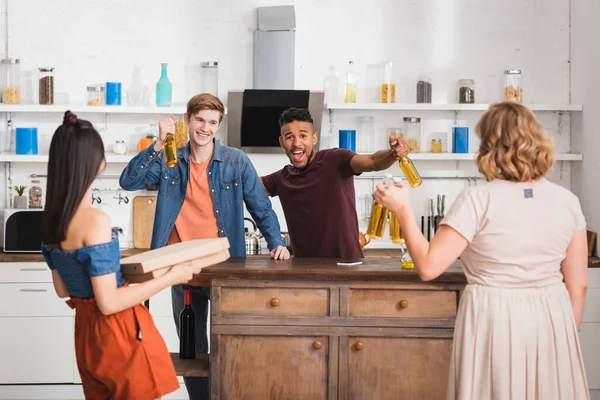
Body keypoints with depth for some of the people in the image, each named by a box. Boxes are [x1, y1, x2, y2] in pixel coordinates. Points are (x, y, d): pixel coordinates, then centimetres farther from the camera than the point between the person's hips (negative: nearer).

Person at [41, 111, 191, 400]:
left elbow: (63, 290, 11)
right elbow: (108, 302, -23)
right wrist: (170, 278, -17)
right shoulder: (95, 221, -23)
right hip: (119, 331, -8)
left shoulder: (50, 220, 1)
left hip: (85, 328, 8)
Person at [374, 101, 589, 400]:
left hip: (494, 323, -3)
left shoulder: (478, 201, -13)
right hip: (551, 321, 4)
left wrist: (402, 210, -5)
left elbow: (428, 267, -15)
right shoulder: (567, 201, 0)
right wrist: (568, 335, 17)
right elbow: (577, 285, 4)